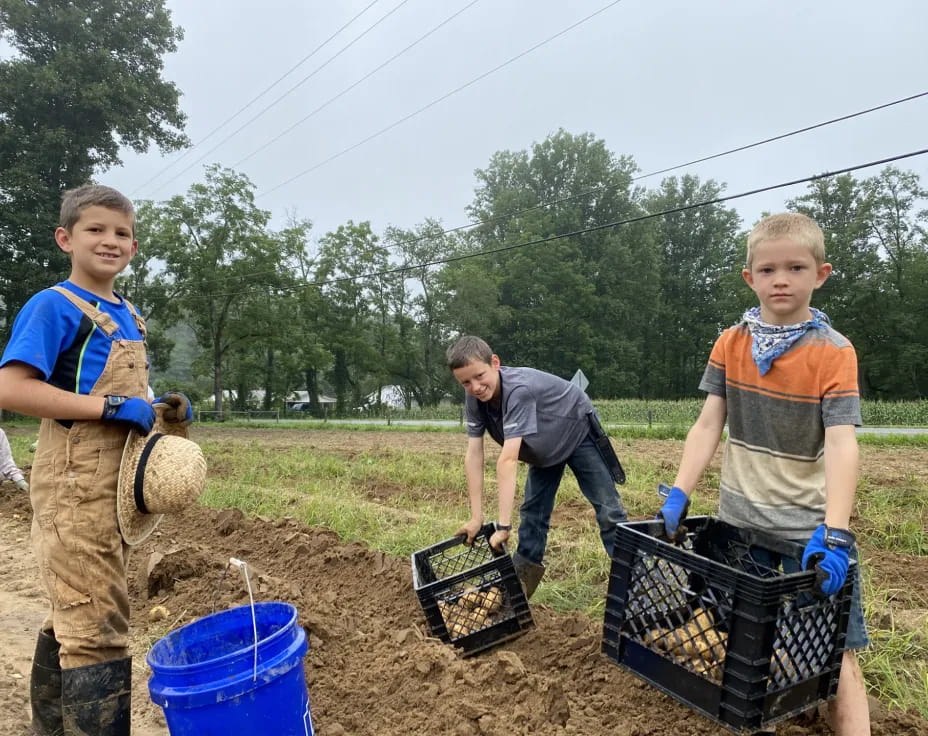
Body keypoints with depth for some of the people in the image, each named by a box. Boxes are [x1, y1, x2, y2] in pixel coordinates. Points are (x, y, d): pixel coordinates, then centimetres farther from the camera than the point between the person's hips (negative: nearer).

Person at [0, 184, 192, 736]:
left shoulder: (129, 315, 14)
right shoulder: (54, 306, -11)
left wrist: (159, 411, 5)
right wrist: (112, 407, -22)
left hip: (116, 487, 9)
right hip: (76, 488, -8)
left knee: (72, 617, 20)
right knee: (97, 627, -6)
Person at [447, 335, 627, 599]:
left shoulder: (519, 388, -43)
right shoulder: (474, 398, -22)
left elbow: (508, 460, -49)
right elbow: (474, 455, -23)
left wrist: (503, 526, -50)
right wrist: (476, 518, -26)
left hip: (578, 434, -6)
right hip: (544, 448, 6)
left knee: (608, 509, -4)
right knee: (532, 512, 8)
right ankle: (523, 574, 20)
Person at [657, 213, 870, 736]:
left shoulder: (834, 352, -10)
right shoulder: (731, 344, 1)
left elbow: (841, 442, -18)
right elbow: (708, 426, -2)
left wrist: (834, 533, -27)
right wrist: (679, 496, -11)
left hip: (807, 529, -3)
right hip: (738, 521, 4)